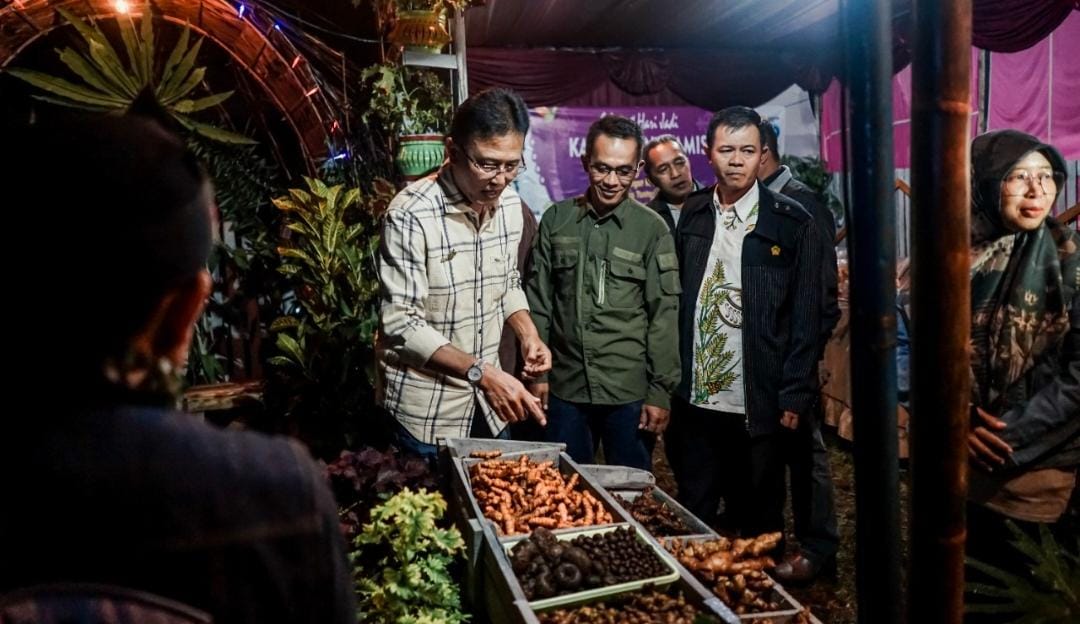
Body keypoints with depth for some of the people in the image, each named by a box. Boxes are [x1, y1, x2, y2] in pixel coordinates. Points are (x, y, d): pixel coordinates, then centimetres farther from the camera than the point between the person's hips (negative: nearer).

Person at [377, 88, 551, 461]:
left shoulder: (510, 204, -1)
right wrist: (481, 372, -29)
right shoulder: (412, 215, -21)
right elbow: (402, 322, -22)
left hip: (489, 402, 6)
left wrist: (527, 333, -4)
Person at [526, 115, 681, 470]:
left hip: (630, 392, -2)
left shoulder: (652, 230, -4)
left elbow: (664, 315, -4)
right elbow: (539, 301, 6)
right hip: (565, 387, 2)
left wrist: (661, 392, -5)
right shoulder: (556, 220, 3)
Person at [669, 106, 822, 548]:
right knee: (692, 520, 15)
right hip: (694, 399, 3)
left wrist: (795, 396, -8)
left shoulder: (792, 224, -4)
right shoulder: (692, 216, 5)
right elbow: (676, 299, 7)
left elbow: (806, 316, -5)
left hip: (759, 405, -3)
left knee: (758, 523, 13)